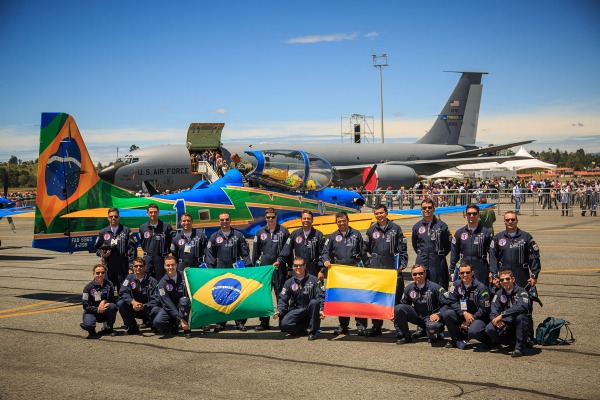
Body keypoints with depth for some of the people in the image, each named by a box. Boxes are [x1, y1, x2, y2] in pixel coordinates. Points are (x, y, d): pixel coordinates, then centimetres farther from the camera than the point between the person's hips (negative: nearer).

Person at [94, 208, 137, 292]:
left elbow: (132, 249, 1)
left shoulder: (126, 231, 6)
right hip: (108, 266, 2)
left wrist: (131, 266, -6)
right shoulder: (103, 232, 13)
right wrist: (102, 254, -2)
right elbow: (97, 248, 21)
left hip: (122, 266, -2)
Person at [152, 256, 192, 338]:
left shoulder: (184, 276, -6)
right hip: (170, 309, 0)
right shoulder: (162, 283, -10)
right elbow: (167, 304, -17)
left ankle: (187, 329, -17)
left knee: (183, 300, -34)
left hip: (185, 307, 0)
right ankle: (174, 326, 6)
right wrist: (180, 320, -26)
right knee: (157, 322, -27)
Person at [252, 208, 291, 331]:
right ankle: (264, 322, 10)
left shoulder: (283, 231, 5)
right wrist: (254, 266, 10)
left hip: (280, 267, -2)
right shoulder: (260, 232, 11)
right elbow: (255, 251, 14)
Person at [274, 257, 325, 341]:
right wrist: (279, 311, -14)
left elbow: (321, 296, -7)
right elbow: (282, 299, 5)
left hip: (310, 310, -1)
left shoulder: (313, 280, 1)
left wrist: (321, 309, -24)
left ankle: (313, 331, -19)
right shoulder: (289, 282, 8)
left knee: (314, 302, -35)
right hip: (296, 310, 1)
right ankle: (305, 328, 0)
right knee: (284, 323, -25)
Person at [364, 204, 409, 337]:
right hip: (375, 269, 2)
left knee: (396, 298, 0)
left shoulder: (395, 228, 4)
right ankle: (376, 326, 11)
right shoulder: (371, 230, 11)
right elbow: (366, 249, 18)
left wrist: (402, 265, -4)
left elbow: (402, 249, 4)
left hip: (393, 269, -2)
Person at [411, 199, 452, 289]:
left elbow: (448, 244, 8)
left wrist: (440, 255, 6)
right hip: (421, 263, 2)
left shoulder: (441, 225, 2)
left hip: (438, 263, -2)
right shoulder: (417, 226, 9)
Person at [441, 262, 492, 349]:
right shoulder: (456, 285, 0)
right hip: (462, 316, 5)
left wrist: (469, 322, -17)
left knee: (473, 331, -36)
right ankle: (457, 340, -2)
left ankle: (487, 339, 2)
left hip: (478, 317, -5)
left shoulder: (481, 287, -13)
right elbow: (451, 302, -5)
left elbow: (484, 309, -14)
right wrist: (464, 313, -21)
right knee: (447, 314, -22)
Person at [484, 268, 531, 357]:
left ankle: (520, 347, -20)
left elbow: (522, 307, -30)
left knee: (520, 317, -36)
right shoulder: (499, 294, 7)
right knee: (489, 329, -21)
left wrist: (502, 315, -33)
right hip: (505, 326, 5)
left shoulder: (521, 292, -10)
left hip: (519, 326, -4)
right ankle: (512, 343, 4)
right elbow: (494, 309, -5)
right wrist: (495, 318, -29)